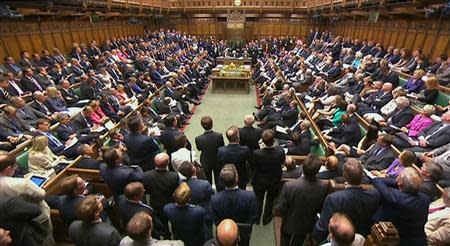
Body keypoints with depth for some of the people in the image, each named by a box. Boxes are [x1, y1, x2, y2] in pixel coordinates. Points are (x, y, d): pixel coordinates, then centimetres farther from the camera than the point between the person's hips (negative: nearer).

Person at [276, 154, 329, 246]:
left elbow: (280, 210, -24)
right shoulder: (324, 187, -27)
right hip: (309, 227, 3)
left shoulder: (289, 186, -36)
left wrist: (277, 207, -2)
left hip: (290, 227, -2)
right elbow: (322, 209, -10)